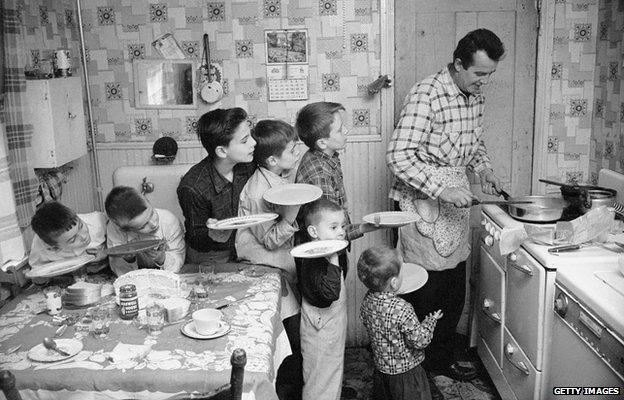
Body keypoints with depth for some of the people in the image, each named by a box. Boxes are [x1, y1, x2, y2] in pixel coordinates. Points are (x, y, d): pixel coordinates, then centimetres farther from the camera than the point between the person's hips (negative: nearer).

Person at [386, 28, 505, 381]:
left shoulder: (476, 95, 7)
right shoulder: (427, 95, -19)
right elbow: (399, 156, -24)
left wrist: (485, 168, 5)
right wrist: (442, 189, -27)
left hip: (457, 200, 8)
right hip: (422, 202, -8)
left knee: (455, 292, 14)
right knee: (425, 294, 1)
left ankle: (443, 358, 32)